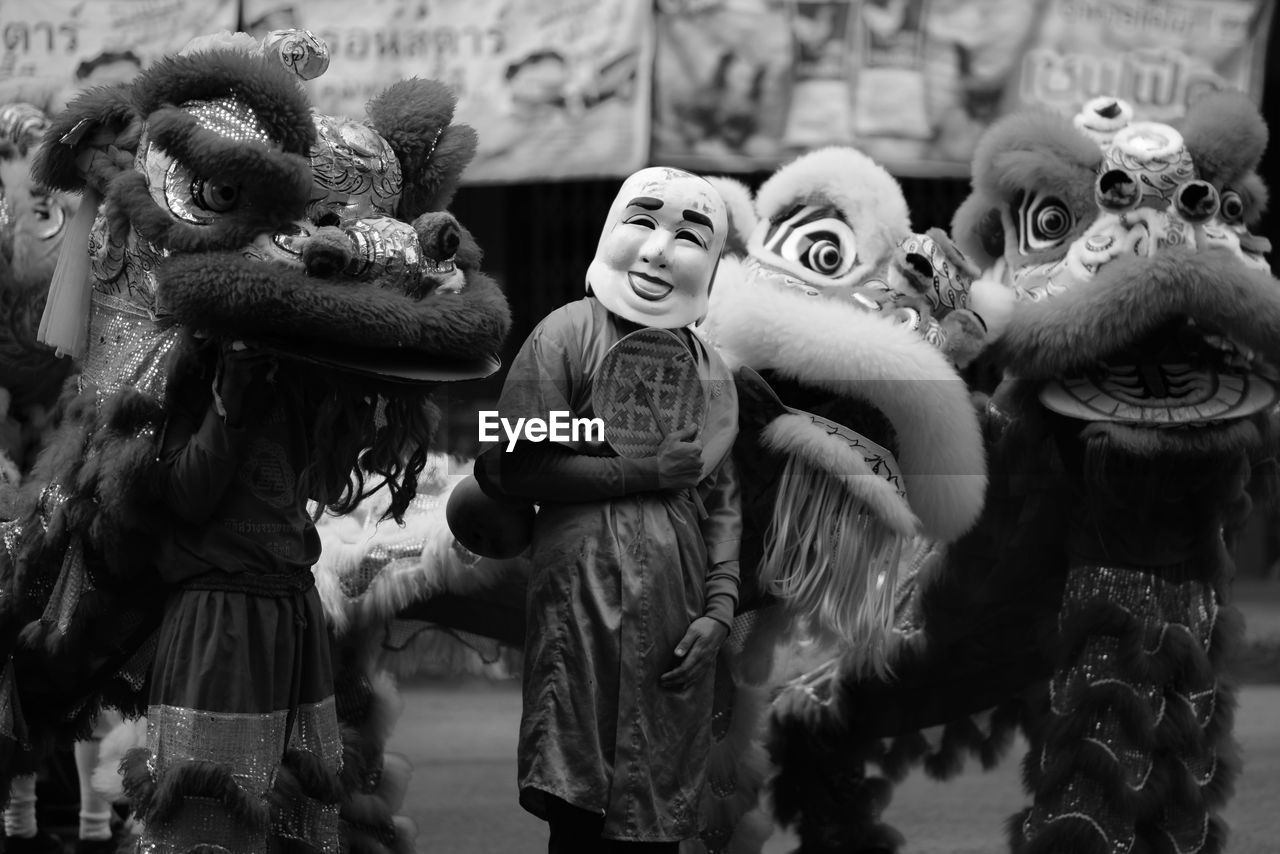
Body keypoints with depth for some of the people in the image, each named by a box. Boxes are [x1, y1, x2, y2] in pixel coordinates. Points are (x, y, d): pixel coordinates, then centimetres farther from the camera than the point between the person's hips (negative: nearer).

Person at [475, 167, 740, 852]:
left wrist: (719, 609, 2)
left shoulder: (712, 371, 13)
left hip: (677, 636, 5)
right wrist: (642, 472, -12)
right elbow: (505, 469, -10)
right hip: (586, 616, -5)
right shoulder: (568, 336, -5)